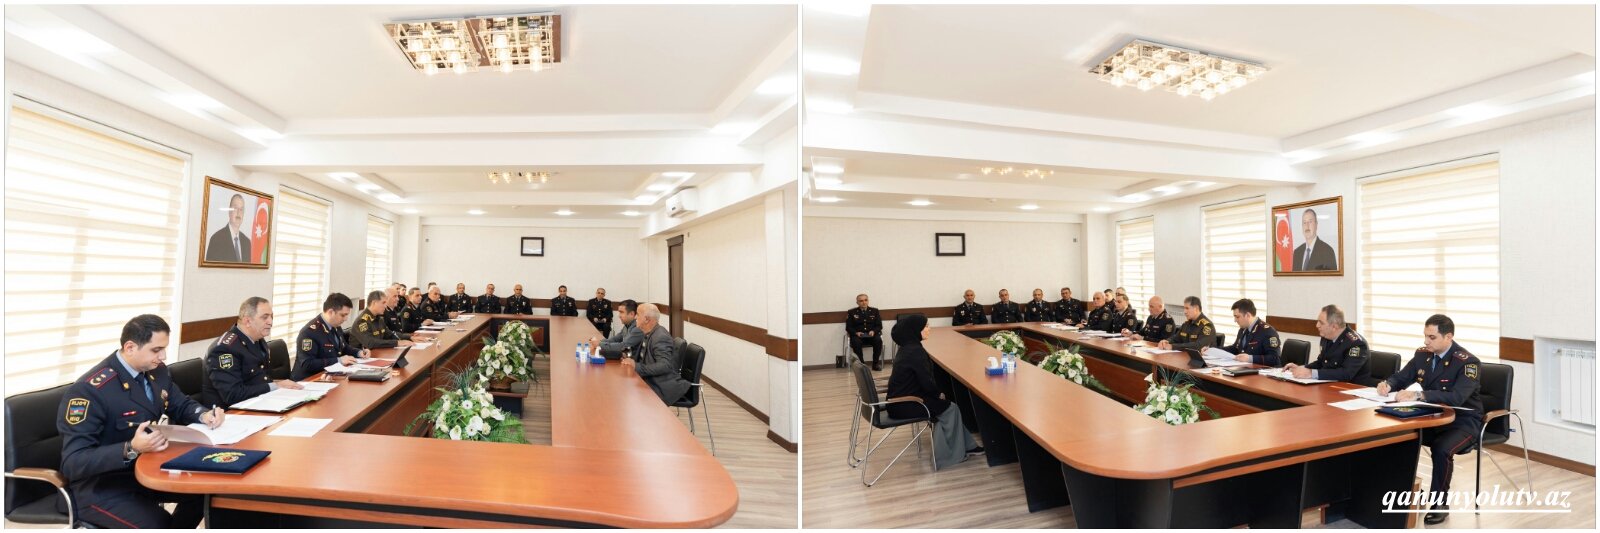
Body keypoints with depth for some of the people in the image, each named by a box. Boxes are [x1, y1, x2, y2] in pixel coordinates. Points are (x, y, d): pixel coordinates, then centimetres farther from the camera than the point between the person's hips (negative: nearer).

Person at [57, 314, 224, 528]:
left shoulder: (157, 371, -1)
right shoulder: (88, 390, -23)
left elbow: (181, 405, 14)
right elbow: (73, 463, -23)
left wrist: (204, 414, -8)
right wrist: (131, 449, -38)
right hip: (101, 486, -7)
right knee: (159, 524, -27)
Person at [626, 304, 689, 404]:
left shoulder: (661, 337, -19)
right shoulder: (649, 334, 8)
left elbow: (665, 365, -27)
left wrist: (637, 366, -29)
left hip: (663, 387, -8)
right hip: (652, 381, 8)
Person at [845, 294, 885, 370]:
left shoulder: (874, 311, 15)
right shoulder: (852, 312, 11)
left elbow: (879, 325, 9)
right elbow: (848, 327, 5)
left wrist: (873, 331, -13)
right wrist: (856, 333, -15)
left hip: (871, 335, 1)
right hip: (858, 335, -1)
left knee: (878, 340, -31)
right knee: (856, 342, -35)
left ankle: (876, 363, -18)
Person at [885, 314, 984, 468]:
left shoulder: (907, 347, 9)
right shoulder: (916, 351, -21)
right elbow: (926, 382, -19)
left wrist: (936, 394, 7)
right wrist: (939, 394, 0)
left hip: (900, 400, 9)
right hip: (904, 405, -9)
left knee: (946, 406, 14)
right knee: (950, 408, 5)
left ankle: (967, 446, 19)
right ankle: (950, 454, 15)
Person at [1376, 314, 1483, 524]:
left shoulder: (1468, 362, -18)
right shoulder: (1422, 354, 0)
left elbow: (1456, 397, -31)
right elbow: (1400, 377, 8)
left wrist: (1418, 395, -42)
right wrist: (1387, 384, -16)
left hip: (1463, 422, -6)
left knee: (1441, 449, -32)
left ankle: (1440, 503, -10)